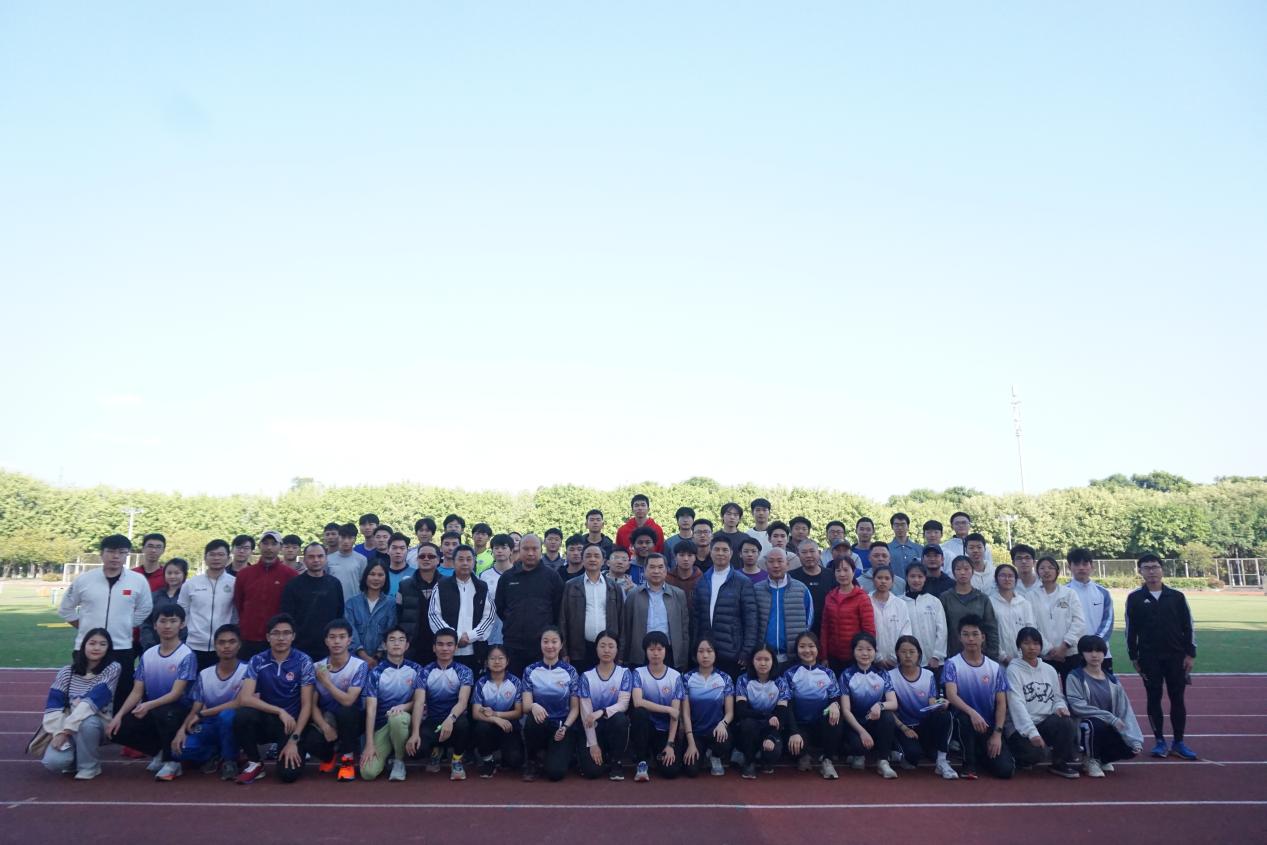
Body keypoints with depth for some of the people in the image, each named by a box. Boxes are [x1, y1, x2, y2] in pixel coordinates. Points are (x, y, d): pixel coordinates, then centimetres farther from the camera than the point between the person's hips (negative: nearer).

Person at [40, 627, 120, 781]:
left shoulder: (112, 668, -10)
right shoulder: (67, 672, 1)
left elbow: (95, 700, -19)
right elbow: (53, 705, -5)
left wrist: (68, 729, -23)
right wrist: (59, 732, -19)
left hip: (97, 723, -2)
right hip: (66, 727, 2)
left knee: (87, 722, -37)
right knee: (53, 762, -25)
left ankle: (89, 766, -11)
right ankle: (75, 755, 12)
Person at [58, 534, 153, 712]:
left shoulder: (139, 581, -4)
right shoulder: (83, 580, -2)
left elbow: (144, 611, 9)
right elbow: (65, 609, 11)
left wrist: (125, 629, 5)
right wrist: (86, 628, 5)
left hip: (122, 649, -1)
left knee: (121, 698, 5)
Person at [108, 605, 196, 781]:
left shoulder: (187, 656, -13)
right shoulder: (147, 655, 5)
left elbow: (176, 694, -20)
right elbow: (136, 692, 4)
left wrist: (149, 705, -35)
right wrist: (119, 715, -11)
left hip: (177, 711, -6)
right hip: (150, 712, 6)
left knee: (162, 713, -38)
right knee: (118, 730, -16)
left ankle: (172, 761, -13)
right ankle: (160, 751, 8)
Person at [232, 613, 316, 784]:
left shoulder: (303, 661, -8)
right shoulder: (257, 661, -3)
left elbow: (307, 705, -9)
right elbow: (244, 699, -15)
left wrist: (294, 740, -18)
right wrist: (280, 711, -24)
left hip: (292, 722, -2)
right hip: (265, 720, 2)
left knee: (289, 773, -24)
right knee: (242, 715, -31)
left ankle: (296, 750, 13)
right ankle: (255, 763, -6)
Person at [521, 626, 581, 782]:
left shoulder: (570, 672, -1)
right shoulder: (530, 671, -1)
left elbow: (575, 708, 1)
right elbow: (526, 705, -7)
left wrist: (565, 727, -17)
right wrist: (534, 706, -31)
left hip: (563, 726, -1)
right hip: (540, 725, 1)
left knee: (555, 772, -23)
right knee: (532, 719, -35)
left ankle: (558, 753, 15)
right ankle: (530, 761, -7)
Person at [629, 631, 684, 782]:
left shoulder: (675, 676, -3)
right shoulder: (639, 673, -6)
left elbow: (676, 713, -6)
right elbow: (638, 702, -22)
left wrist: (670, 744, -14)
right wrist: (668, 709, -20)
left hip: (665, 730, 1)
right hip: (645, 727, -1)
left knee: (671, 770, -21)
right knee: (639, 712, -34)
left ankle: (660, 754, 18)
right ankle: (642, 761, -14)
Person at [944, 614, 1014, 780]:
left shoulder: (995, 668, 4)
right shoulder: (952, 664, -5)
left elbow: (1001, 703, 2)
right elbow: (951, 695, -18)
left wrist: (997, 733, -10)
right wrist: (972, 713, -35)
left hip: (989, 726, 3)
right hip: (964, 723, -3)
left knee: (1005, 769, -17)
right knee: (964, 717, -38)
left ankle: (980, 754, 20)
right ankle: (969, 764, -14)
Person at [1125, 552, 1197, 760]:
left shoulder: (1176, 596, 1)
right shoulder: (1135, 598, -1)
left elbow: (1188, 626, 4)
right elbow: (1130, 629, 2)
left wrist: (1190, 654, 0)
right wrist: (1133, 657, 1)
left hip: (1176, 656, 1)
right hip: (1149, 657, -1)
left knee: (1177, 698, 5)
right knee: (1154, 698, 4)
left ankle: (1179, 742, 16)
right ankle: (1159, 741, 13)